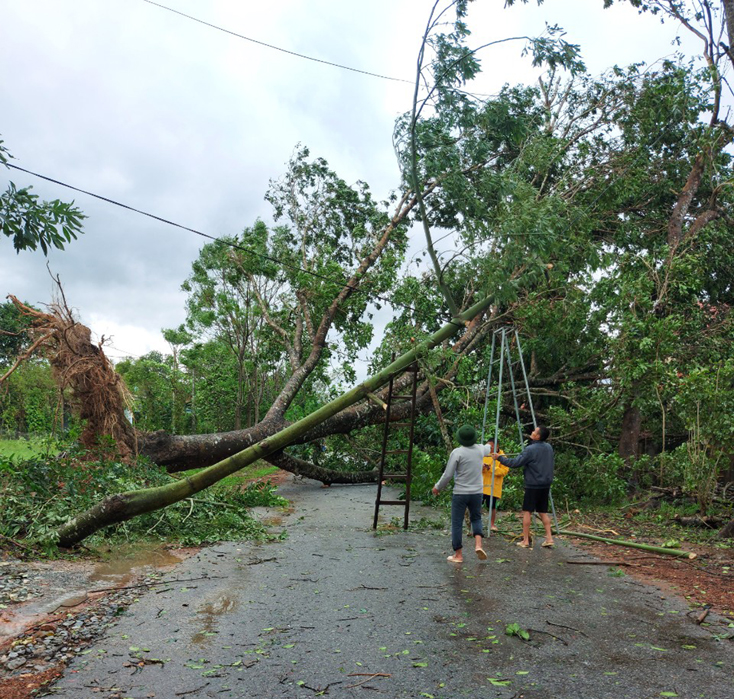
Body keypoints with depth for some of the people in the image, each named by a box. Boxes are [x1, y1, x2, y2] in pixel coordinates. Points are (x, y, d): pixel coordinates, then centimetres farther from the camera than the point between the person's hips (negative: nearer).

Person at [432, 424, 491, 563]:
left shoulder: (457, 452, -16)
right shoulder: (480, 449, -1)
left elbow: (448, 474, -14)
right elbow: (488, 449, 27)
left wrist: (438, 487, 2)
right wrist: (488, 446, 52)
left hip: (460, 493, -4)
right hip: (477, 492, 4)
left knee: (457, 523, 6)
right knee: (476, 518, 23)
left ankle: (458, 555, 11)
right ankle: (478, 545, 2)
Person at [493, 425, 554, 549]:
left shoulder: (530, 449, -17)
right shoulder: (549, 447, 6)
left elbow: (516, 463, -17)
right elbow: (552, 462, 21)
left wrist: (500, 458, -7)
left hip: (533, 486, -7)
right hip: (545, 485, 7)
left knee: (527, 512, 1)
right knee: (543, 512, 14)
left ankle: (526, 540, 3)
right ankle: (549, 539, 10)